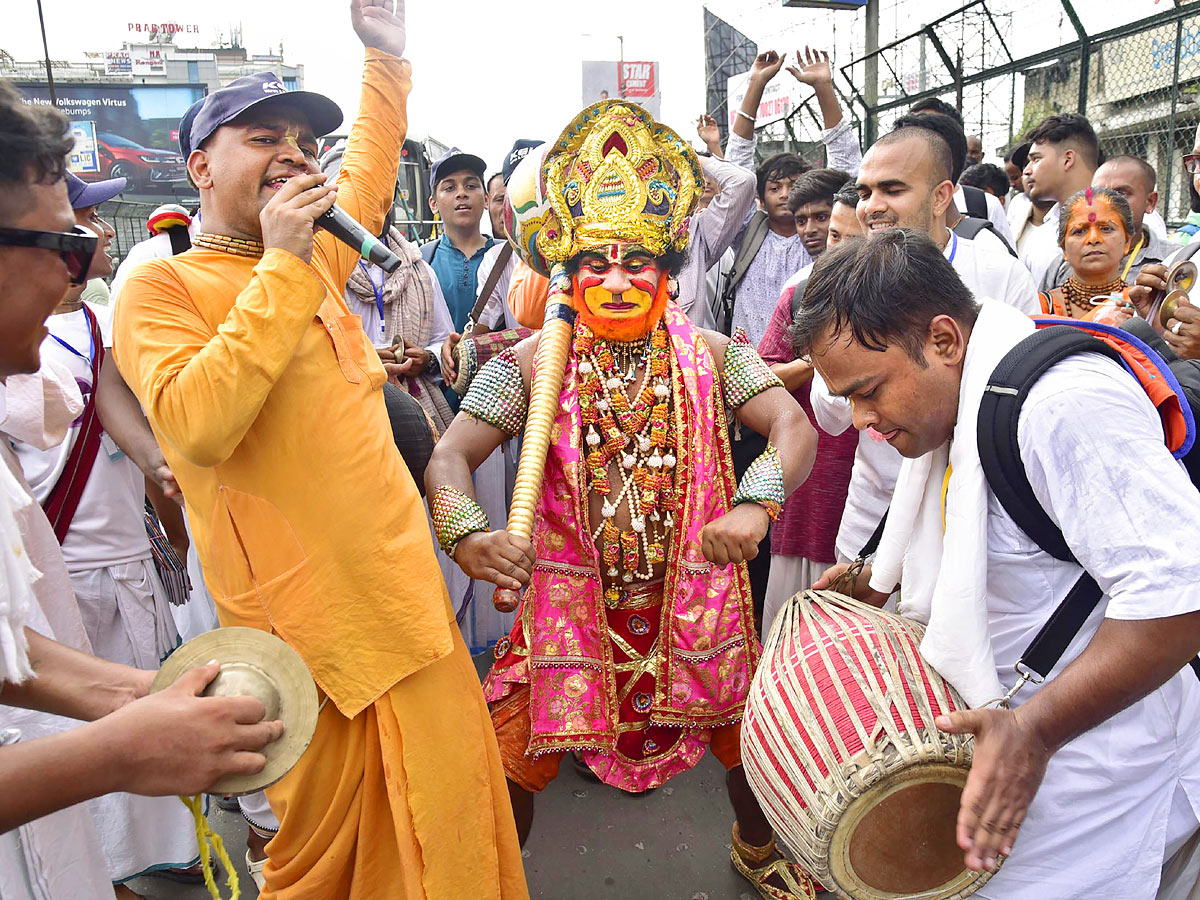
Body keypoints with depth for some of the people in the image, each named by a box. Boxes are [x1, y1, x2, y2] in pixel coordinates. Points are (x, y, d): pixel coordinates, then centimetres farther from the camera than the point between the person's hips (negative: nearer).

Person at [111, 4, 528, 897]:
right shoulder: (159, 285, -8)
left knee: (444, 817, 15)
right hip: (308, 619, -6)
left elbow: (370, 173, 29)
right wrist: (282, 268, -21)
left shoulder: (318, 257, 11)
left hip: (401, 591, 6)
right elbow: (197, 426, -25)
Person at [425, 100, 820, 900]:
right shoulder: (532, 363, -7)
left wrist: (756, 502, -34)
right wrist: (467, 533, -34)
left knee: (752, 733, 16)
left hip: (695, 600, 2)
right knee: (508, 760, 1)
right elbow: (452, 454, -12)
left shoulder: (712, 355, -4)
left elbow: (794, 426, -13)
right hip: (569, 602, -1)